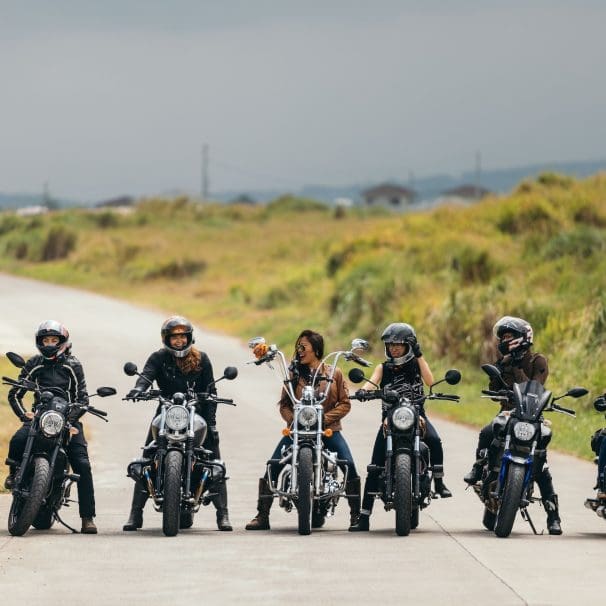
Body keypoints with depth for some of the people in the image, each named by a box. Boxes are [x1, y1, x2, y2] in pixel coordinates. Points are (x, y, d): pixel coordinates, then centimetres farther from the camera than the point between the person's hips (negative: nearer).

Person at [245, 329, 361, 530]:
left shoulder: (334, 373, 6)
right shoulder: (293, 374, 10)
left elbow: (344, 403, 2)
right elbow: (284, 404, 8)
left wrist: (325, 418, -13)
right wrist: (293, 419, -13)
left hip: (328, 428, -1)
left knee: (349, 465, -20)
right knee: (273, 467, -12)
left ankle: (356, 515, -12)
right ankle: (262, 516, -7)